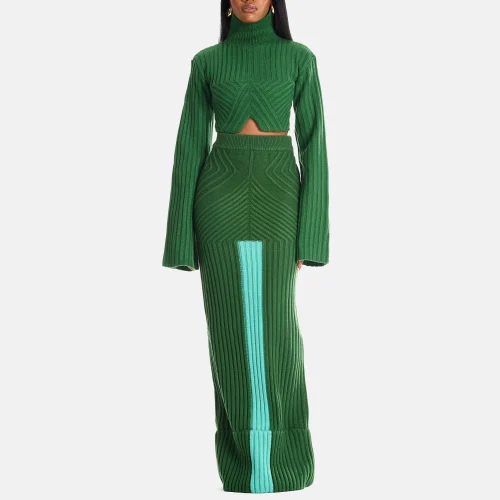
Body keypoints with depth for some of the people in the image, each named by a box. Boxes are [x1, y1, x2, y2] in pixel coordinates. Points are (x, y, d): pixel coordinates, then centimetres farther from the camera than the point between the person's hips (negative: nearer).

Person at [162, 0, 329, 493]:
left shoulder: (300, 58, 6)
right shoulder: (206, 62, 7)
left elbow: (313, 143, 2)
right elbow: (190, 146, 5)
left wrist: (308, 230, -5)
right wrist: (185, 236, -1)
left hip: (277, 194, 0)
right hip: (221, 195, 1)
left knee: (275, 325, -1)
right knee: (232, 325, 1)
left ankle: (279, 447, 16)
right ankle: (243, 451, 14)